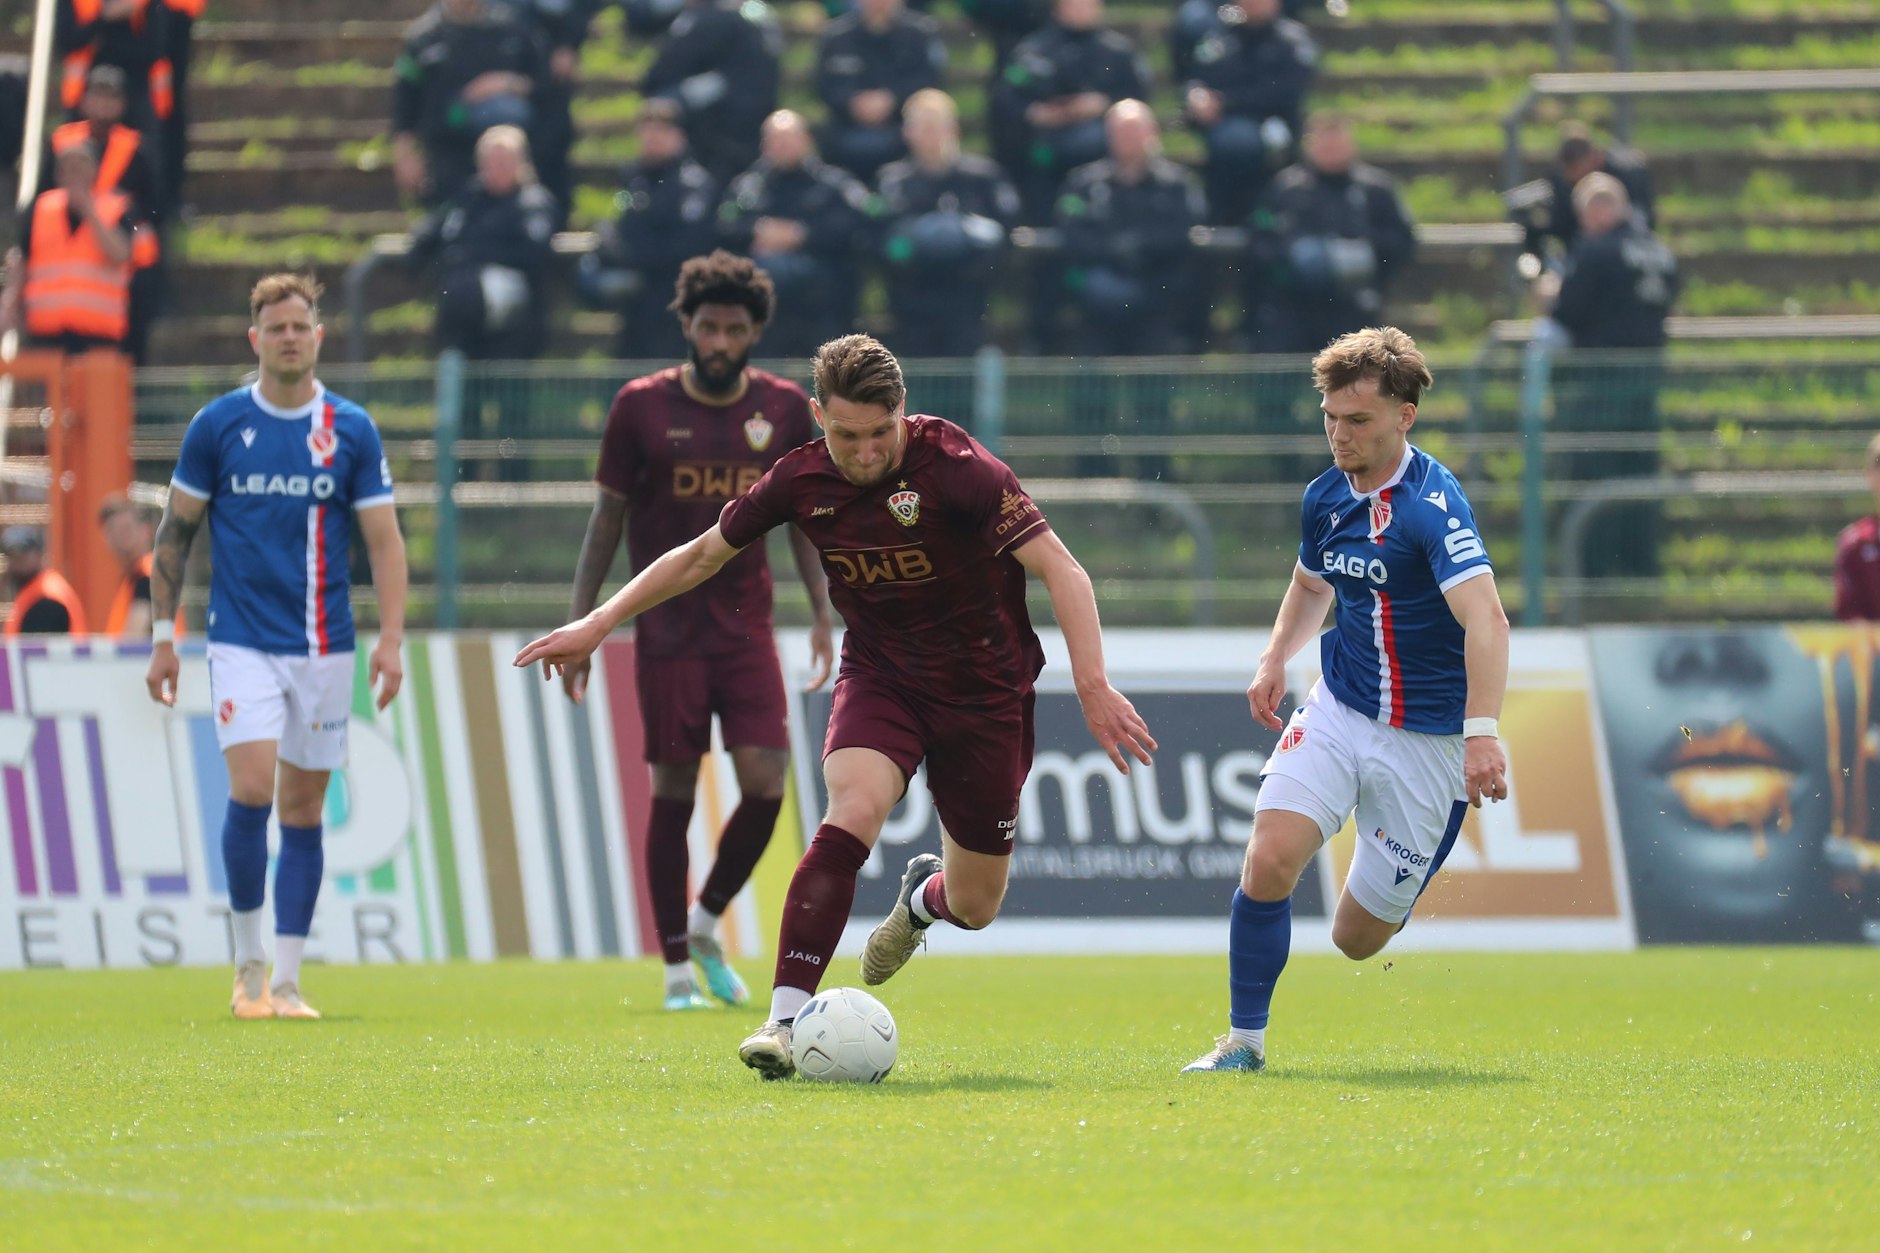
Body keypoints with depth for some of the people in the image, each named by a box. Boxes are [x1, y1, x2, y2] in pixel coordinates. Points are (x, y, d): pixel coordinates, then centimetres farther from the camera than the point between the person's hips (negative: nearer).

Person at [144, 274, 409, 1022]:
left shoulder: (351, 430, 2)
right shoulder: (217, 425, 0)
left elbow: (384, 540, 2)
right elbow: (175, 533, 7)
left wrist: (390, 639, -8)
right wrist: (163, 635, 4)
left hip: (324, 645, 2)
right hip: (242, 643, -2)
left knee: (303, 811, 4)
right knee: (252, 790, -17)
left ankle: (286, 981, 9)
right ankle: (248, 963, -2)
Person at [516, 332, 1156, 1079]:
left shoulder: (956, 469, -23)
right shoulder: (803, 480, -9)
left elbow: (1060, 570, -24)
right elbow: (705, 554, 7)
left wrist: (1092, 685, -35)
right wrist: (599, 624, 7)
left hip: (982, 687, -2)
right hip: (879, 674, 2)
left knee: (974, 906, 5)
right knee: (853, 813, -29)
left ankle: (923, 897, 46)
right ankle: (786, 1019, -29)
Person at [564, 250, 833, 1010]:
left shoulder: (784, 408, 4)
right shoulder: (642, 407, -2)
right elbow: (607, 519, 3)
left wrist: (823, 613, 6)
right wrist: (579, 625, 0)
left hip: (747, 627, 2)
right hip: (666, 628, -2)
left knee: (765, 784, -9)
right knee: (673, 794, -2)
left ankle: (708, 923, 16)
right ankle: (677, 968, 7)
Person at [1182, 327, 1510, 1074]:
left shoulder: (1432, 502, -21)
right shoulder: (1325, 498, 2)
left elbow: (1485, 621, -34)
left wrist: (1482, 733, -46)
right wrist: (1276, 658, 7)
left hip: (1426, 736, -5)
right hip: (1337, 711, 5)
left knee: (1357, 939, 3)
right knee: (1271, 858, -20)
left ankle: (1404, 885, 40)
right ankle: (1244, 1039, -7)